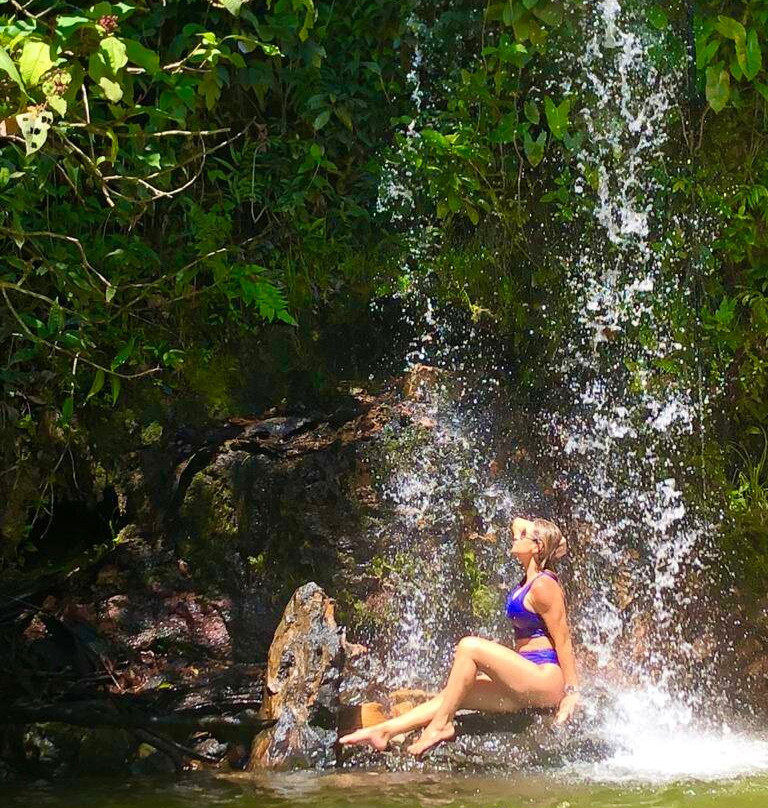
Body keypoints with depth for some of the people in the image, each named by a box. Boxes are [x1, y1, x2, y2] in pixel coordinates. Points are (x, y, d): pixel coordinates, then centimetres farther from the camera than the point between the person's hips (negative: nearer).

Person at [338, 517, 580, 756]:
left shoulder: (543, 585, -11)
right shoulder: (528, 580, 15)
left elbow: (563, 639, -13)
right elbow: (517, 524, 28)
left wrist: (572, 691, -14)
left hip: (546, 679, -9)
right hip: (526, 685, 9)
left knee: (469, 647, -22)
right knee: (452, 695, 2)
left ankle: (441, 724, -15)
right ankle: (383, 731, -1)